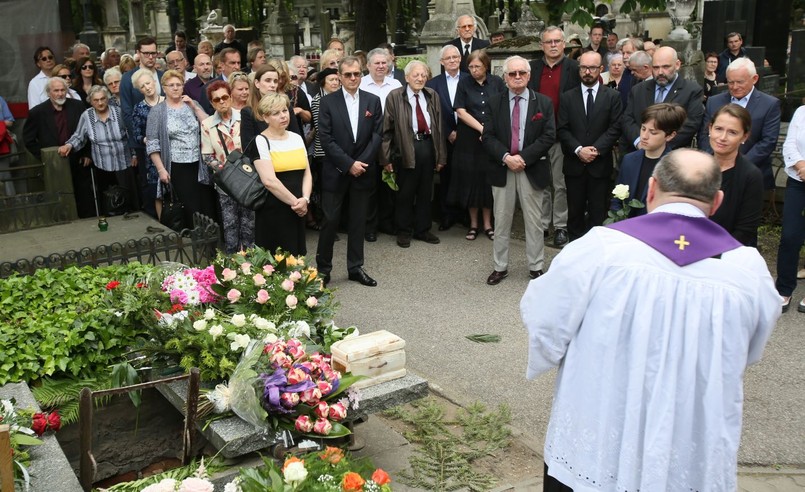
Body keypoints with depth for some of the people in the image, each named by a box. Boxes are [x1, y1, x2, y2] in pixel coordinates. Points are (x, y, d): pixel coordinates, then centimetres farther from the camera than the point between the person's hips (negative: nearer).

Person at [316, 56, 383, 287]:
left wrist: (361, 162, -10)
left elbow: (377, 135, 1)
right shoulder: (328, 101, -3)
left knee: (358, 221, 9)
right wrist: (349, 164, -14)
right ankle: (323, 267, 15)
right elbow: (326, 138, -8)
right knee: (330, 221, 2)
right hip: (336, 172, -2)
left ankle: (355, 267, 19)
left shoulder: (373, 101, 5)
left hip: (363, 171, 3)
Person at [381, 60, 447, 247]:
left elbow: (439, 126, 7)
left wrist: (441, 156, 5)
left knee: (425, 191, 12)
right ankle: (403, 231, 20)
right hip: (405, 149, -4)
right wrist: (386, 158, -9)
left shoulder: (432, 96, 7)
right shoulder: (395, 96, -5)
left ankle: (422, 229, 25)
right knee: (405, 193, 6)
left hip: (428, 146, 4)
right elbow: (387, 128, -6)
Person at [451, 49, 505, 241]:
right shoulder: (464, 83, 0)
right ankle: (473, 224, 16)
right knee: (470, 179, 4)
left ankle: (487, 224, 16)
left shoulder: (497, 82, 2)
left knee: (489, 179, 5)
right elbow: (460, 111, -6)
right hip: (469, 140, 0)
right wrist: (482, 129, -14)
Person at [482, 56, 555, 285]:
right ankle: (500, 267, 18)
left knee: (534, 221, 6)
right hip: (502, 168, 1)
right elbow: (488, 137, -1)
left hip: (532, 169, -1)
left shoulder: (544, 102, 2)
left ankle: (536, 266, 18)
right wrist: (506, 157, -16)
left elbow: (548, 136, -5)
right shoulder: (495, 102, 4)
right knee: (501, 220, 8)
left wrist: (522, 157, -14)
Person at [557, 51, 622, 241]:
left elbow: (615, 128, -3)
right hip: (574, 164, 1)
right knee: (575, 211, 8)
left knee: (598, 212, 3)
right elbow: (562, 130, 0)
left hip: (600, 164, -1)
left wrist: (596, 149, -14)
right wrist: (579, 150, -13)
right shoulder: (567, 97, 6)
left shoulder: (612, 96, 4)